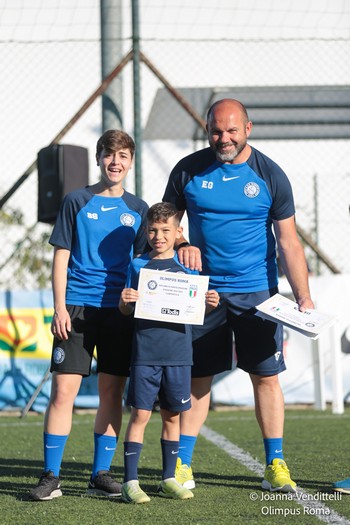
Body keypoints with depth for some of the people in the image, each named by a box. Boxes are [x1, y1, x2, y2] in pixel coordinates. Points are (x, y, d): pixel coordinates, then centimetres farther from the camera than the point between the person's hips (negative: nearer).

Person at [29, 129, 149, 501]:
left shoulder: (137, 209, 11)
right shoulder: (77, 202, 3)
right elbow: (61, 258, 2)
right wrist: (60, 308, -6)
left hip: (120, 310, 3)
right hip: (77, 307, -3)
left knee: (112, 392, 4)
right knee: (63, 389, -8)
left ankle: (101, 474, 13)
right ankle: (50, 477, -3)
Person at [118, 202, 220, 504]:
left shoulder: (187, 265, 8)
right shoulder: (139, 265, 5)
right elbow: (127, 310, 5)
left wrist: (210, 304, -9)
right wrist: (125, 301, -17)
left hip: (178, 352, 2)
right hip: (146, 351, -2)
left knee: (172, 415, 9)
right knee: (141, 413, -5)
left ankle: (169, 479, 18)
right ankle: (130, 481, -2)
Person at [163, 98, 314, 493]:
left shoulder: (270, 175, -2)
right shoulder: (188, 171, 0)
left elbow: (288, 242, -2)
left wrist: (303, 297, -9)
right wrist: (180, 245, -11)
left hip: (257, 292, -1)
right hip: (203, 291, 1)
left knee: (266, 376, 1)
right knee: (196, 376, 3)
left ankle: (275, 465, 9)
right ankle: (181, 464, 8)